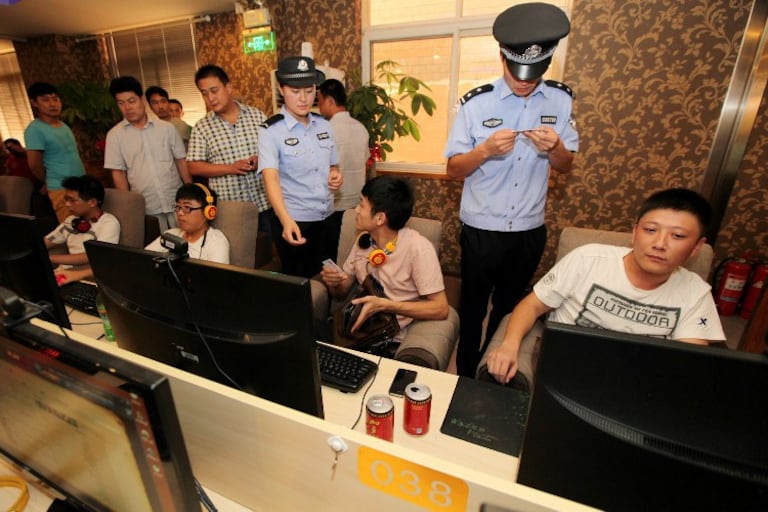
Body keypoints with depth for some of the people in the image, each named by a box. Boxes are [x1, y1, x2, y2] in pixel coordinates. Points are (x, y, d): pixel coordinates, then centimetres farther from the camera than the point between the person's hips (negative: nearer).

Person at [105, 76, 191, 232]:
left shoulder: (166, 128, 2)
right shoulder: (114, 135, 1)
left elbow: (181, 161, 5)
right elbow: (118, 173, 2)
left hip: (176, 202, 0)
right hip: (146, 208, 0)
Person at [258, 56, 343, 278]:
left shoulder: (324, 125, 5)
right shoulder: (270, 131, -11)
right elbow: (271, 178, -23)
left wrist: (336, 176, -7)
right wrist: (286, 221, -39)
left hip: (326, 217, 5)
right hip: (294, 220, -5)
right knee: (299, 281, 9)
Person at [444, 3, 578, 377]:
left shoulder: (560, 100, 0)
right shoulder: (476, 102, -9)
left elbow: (566, 166, 4)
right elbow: (453, 169, -8)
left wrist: (554, 147, -18)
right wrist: (485, 150, -27)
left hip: (530, 229, 3)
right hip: (481, 228, -3)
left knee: (509, 305, 21)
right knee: (473, 306, 13)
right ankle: (465, 376, 37)